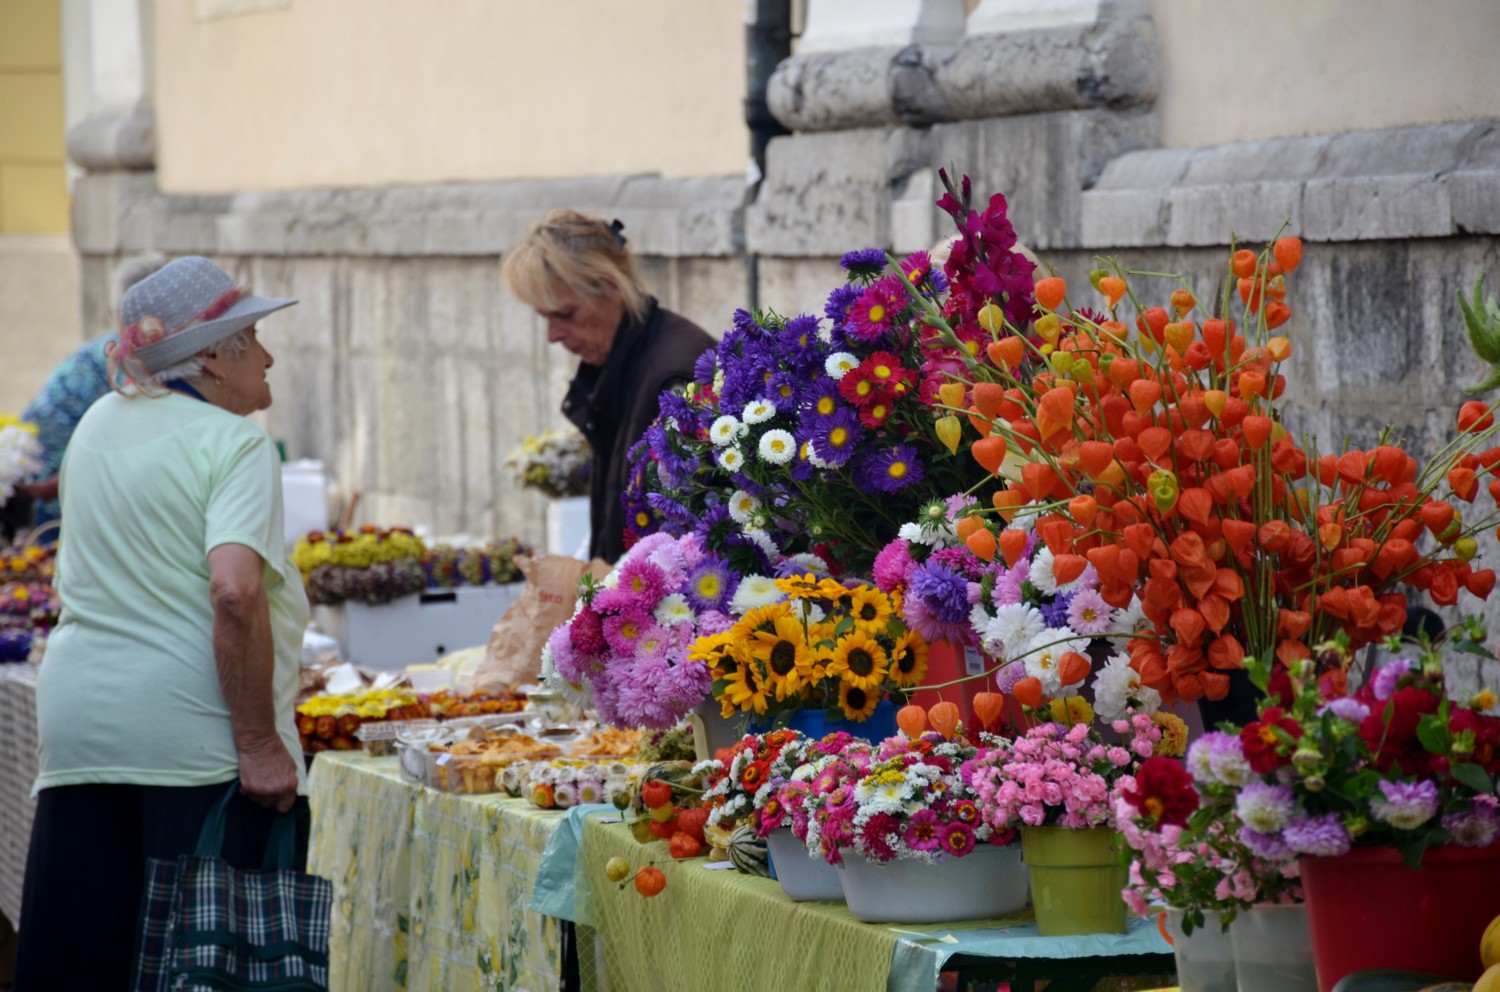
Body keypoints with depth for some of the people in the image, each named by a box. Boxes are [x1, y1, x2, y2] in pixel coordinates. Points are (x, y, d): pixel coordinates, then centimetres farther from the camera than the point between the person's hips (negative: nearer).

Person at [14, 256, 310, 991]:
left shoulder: (97, 426, 15)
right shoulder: (234, 443, -8)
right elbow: (235, 592, -22)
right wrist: (259, 744, -18)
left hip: (78, 724, 7)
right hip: (198, 735, -7)